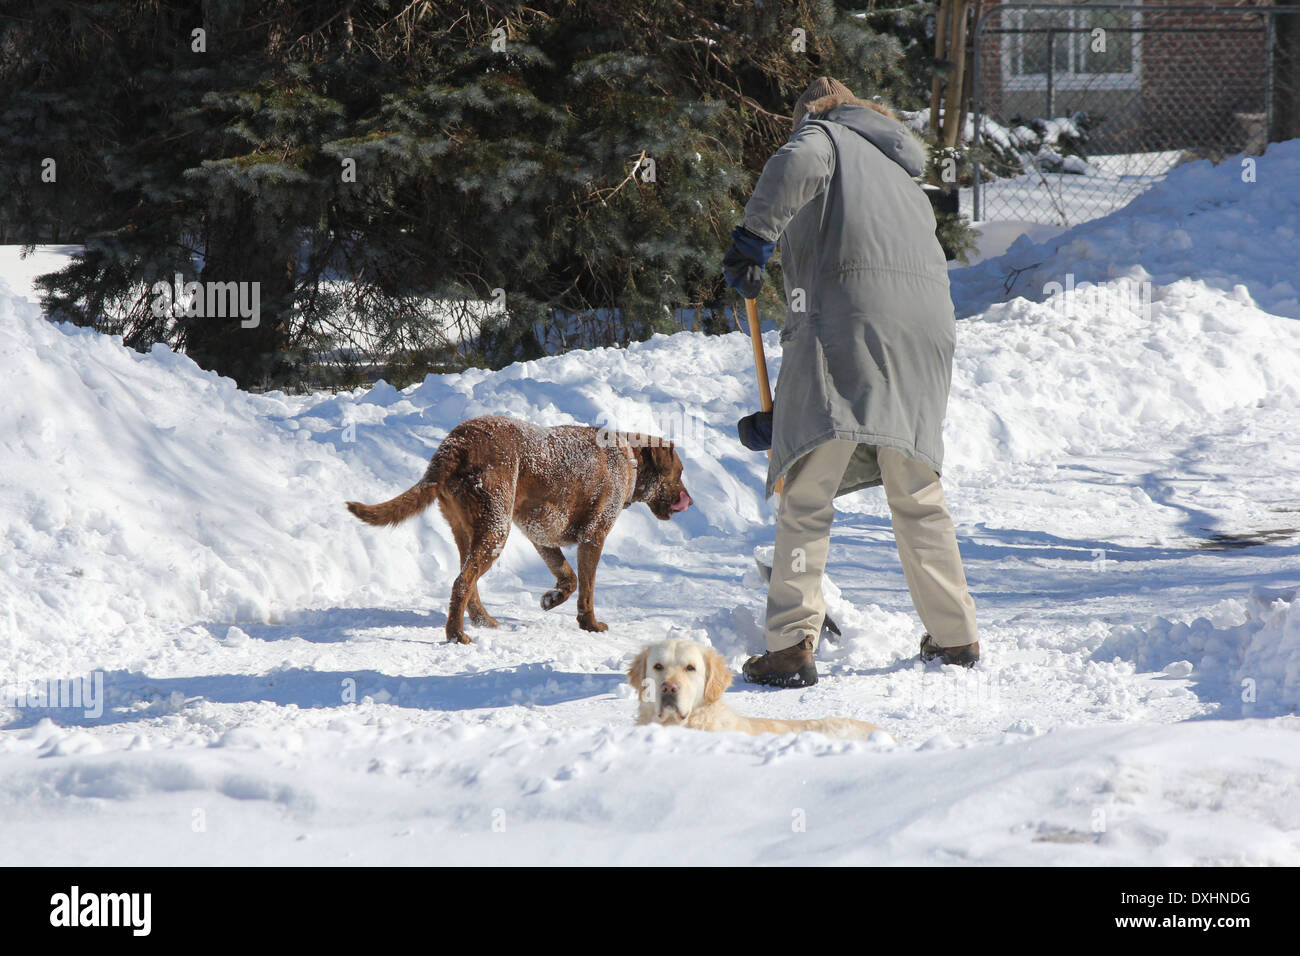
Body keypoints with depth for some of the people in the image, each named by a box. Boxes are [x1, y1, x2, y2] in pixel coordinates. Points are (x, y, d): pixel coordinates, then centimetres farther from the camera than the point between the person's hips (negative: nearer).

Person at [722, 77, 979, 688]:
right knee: (917, 493, 19)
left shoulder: (824, 135, 13)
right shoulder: (903, 174, 34)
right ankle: (956, 637, 25)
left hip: (847, 313, -7)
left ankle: (792, 645, -16)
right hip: (928, 325, 7)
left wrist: (752, 240, -15)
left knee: (808, 489, -8)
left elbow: (795, 167, -13)